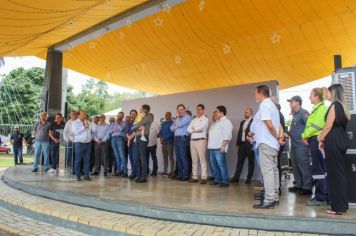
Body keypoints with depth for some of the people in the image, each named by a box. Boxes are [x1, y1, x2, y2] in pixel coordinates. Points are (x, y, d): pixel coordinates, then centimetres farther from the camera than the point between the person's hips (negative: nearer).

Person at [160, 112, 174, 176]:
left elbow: (171, 133, -13)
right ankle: (165, 171, 15)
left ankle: (171, 171, -1)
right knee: (165, 157, 9)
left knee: (170, 157, -4)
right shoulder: (163, 124, 18)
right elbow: (160, 132, 17)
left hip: (170, 142, -7)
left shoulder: (172, 123, -4)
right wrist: (161, 138, -2)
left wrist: (164, 138, -14)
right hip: (163, 142, 7)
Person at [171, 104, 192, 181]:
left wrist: (178, 117, 1)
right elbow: (172, 128, 17)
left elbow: (179, 125, -15)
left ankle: (186, 175, -4)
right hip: (176, 138, 7)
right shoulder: (178, 118, 21)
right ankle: (180, 174, 12)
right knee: (178, 158, 7)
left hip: (183, 138, -7)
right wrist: (176, 127, -4)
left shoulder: (187, 117, -3)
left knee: (183, 157, -8)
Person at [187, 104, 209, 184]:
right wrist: (196, 130, -6)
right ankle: (194, 177, 11)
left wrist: (193, 129, 4)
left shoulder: (205, 119, 3)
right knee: (194, 160, 6)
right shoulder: (194, 120, 21)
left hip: (201, 140, -6)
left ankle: (204, 178, -5)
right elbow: (188, 129, 8)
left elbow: (200, 128, -12)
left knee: (202, 160, -7)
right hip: (192, 140, 6)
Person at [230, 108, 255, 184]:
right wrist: (237, 144, 14)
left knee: (251, 162, 4)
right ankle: (236, 177, 11)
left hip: (250, 144, -6)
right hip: (242, 144, 6)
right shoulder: (242, 122, 18)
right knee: (239, 161, 7)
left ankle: (249, 178, 11)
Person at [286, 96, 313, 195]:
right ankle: (298, 185, 22)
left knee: (304, 166, -5)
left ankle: (307, 187, 1)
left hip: (301, 144, -10)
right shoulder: (295, 114, 19)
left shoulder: (303, 113, -9)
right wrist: (289, 134, 12)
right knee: (295, 166, 13)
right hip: (294, 144, 10)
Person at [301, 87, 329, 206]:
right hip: (314, 140, 10)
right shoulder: (317, 108, 18)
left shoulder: (321, 108, -11)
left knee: (318, 170, -4)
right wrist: (307, 135, 2)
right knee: (322, 169, 13)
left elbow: (316, 126, -19)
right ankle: (326, 196, 22)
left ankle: (320, 198, 3)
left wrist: (305, 135, -8)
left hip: (317, 140, -10)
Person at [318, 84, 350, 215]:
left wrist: (321, 138, 3)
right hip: (342, 140, 9)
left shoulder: (334, 105, -11)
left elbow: (328, 126, -13)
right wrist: (324, 138, 15)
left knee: (335, 173, -4)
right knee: (340, 172, 12)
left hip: (333, 142, -9)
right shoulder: (342, 106, 15)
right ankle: (342, 204, 20)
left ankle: (338, 207, 2)